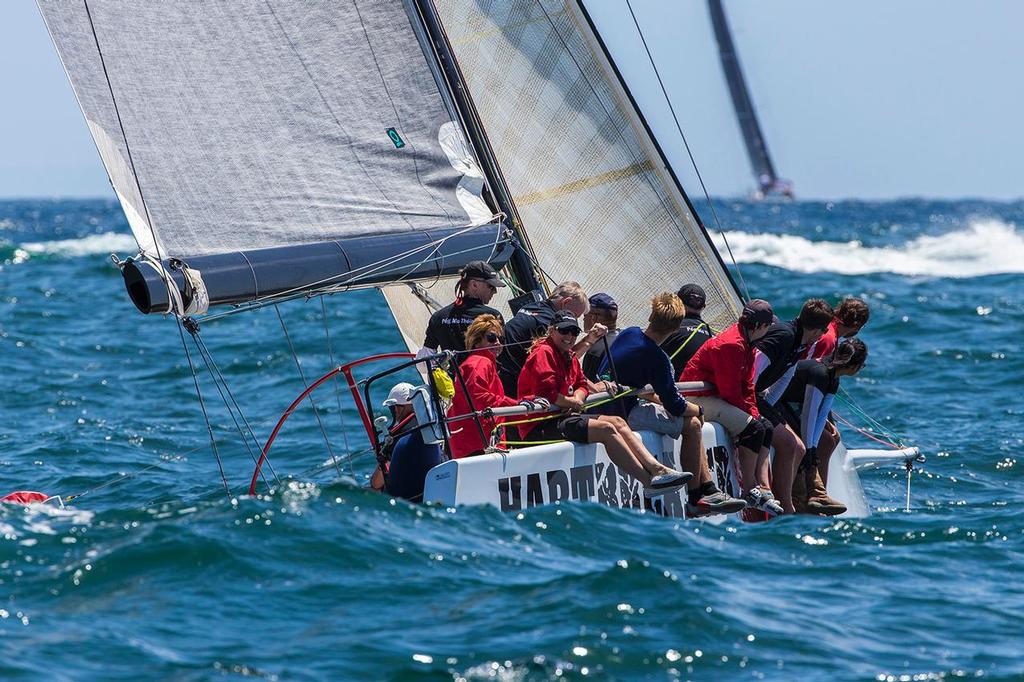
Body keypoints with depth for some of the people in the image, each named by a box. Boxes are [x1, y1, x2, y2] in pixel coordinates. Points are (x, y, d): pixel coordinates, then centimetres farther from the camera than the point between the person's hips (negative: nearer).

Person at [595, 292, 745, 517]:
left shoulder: (629, 333, 4)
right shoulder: (656, 358, -20)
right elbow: (675, 407, -14)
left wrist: (655, 397, 14)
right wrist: (699, 410, 6)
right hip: (622, 414, -9)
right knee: (692, 424, -4)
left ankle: (709, 491, 16)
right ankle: (695, 499, 2)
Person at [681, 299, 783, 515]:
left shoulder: (746, 344, 13)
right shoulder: (730, 345, -20)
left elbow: (747, 387, 13)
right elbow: (730, 391, -21)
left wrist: (755, 415, -1)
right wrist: (750, 417, -13)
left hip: (716, 398, 11)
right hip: (699, 399, -11)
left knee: (765, 427, 3)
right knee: (753, 428, -22)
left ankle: (763, 487, -7)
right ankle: (749, 490, -16)